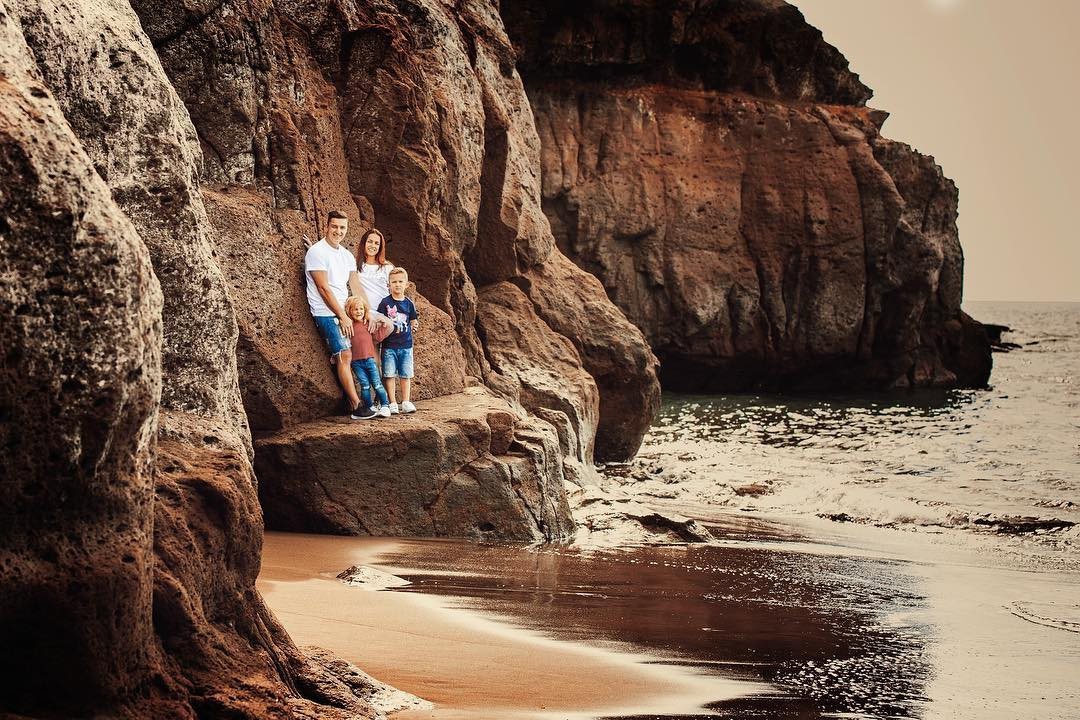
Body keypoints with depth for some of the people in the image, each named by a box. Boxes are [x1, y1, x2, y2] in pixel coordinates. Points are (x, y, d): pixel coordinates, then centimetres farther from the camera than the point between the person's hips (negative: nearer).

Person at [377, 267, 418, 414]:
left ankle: (406, 402, 13)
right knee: (390, 375, 0)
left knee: (406, 375, 6)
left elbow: (412, 321, 13)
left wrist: (413, 327, -2)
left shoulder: (408, 303, 6)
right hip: (389, 345, -2)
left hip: (406, 345, 2)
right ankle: (393, 403, 6)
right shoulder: (385, 302, -2)